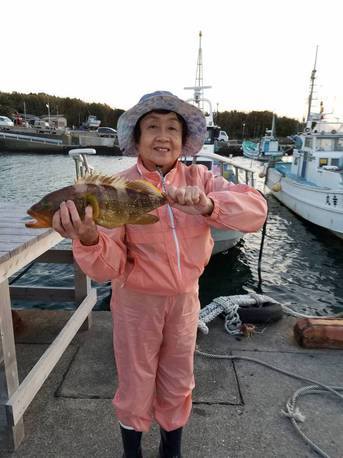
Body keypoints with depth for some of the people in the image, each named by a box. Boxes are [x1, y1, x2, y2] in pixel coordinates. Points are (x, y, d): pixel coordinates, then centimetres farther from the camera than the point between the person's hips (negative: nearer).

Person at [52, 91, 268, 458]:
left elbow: (255, 210, -19)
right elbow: (109, 268, -21)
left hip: (185, 299, 3)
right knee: (135, 389, 18)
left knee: (178, 387, 22)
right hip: (137, 302, -2)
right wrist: (89, 239, -42)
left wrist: (208, 205, -37)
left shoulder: (199, 179, -8)